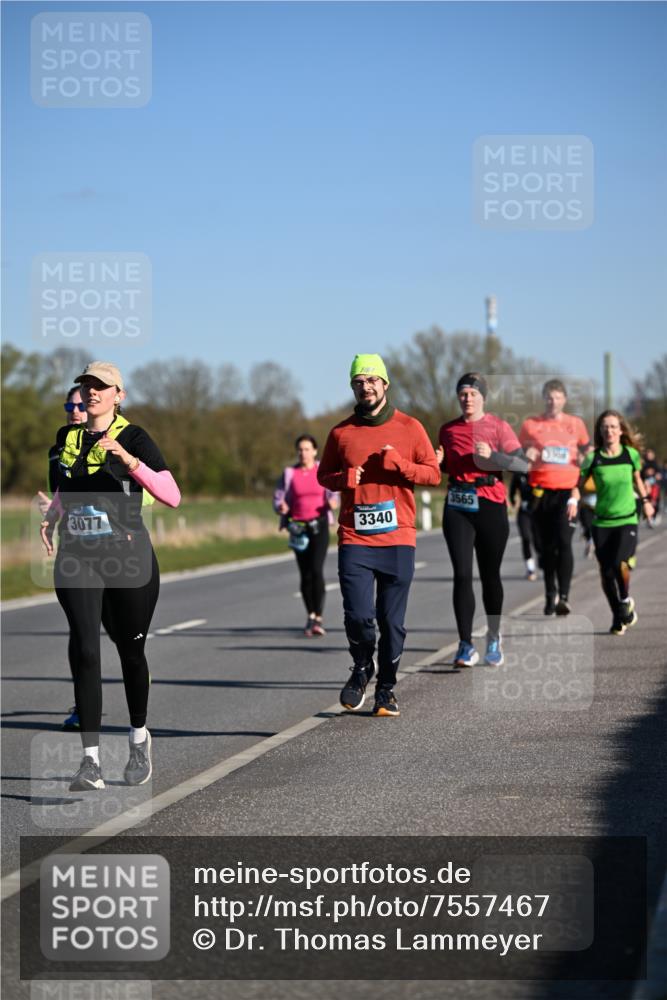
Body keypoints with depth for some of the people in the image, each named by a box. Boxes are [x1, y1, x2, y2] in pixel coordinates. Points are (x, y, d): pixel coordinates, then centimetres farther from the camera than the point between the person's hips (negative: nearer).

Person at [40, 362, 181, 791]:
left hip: (129, 559, -3)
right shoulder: (67, 437, 9)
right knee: (84, 649, -13)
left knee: (130, 651, 10)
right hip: (77, 560, 3)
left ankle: (139, 738, 36)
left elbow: (172, 496, -16)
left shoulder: (133, 438, -5)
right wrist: (51, 518, 15)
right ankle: (91, 761, -15)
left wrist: (129, 461, -26)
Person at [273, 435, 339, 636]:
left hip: (319, 525, -2)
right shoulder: (289, 473, 5)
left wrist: (333, 502, -24)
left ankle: (318, 619, -16)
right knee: (305, 574, 5)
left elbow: (332, 493, -1)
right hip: (298, 527, 2)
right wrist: (281, 507, -19)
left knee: (316, 570, -15)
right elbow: (278, 497, 4)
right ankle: (310, 616, 22)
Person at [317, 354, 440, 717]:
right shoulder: (341, 432, 7)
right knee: (358, 615, -11)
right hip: (354, 539, 0)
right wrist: (344, 479, -5)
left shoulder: (409, 428, 5)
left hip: (398, 538, 0)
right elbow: (323, 475, 17)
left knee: (392, 621, 2)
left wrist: (399, 464, -11)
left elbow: (433, 474, 6)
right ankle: (362, 667, 18)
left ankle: (386, 687, 17)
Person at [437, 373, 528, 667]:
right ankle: (466, 646, -8)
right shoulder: (448, 429, 9)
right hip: (457, 507, 2)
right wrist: (438, 462, 1)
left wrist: (491, 456, -19)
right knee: (462, 574, -8)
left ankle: (494, 637, 26)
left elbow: (522, 464, -7)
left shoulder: (498, 427, -1)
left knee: (490, 575, 7)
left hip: (490, 505, -2)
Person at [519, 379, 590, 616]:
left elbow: (586, 450, 22)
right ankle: (550, 595, 22)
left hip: (567, 490, -1)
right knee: (546, 547, 8)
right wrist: (527, 456, -8)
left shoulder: (576, 424, 8)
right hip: (541, 491, 1)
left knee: (564, 542, -15)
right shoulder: (530, 425, 7)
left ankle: (563, 597, -19)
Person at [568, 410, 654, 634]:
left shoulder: (631, 454, 0)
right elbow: (578, 483, 4)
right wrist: (573, 500, -14)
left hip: (627, 521, -1)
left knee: (620, 564, -23)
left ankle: (626, 601, 5)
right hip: (602, 523, 1)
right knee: (606, 572, 0)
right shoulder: (593, 458, -3)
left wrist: (645, 500, 18)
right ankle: (618, 617, 18)